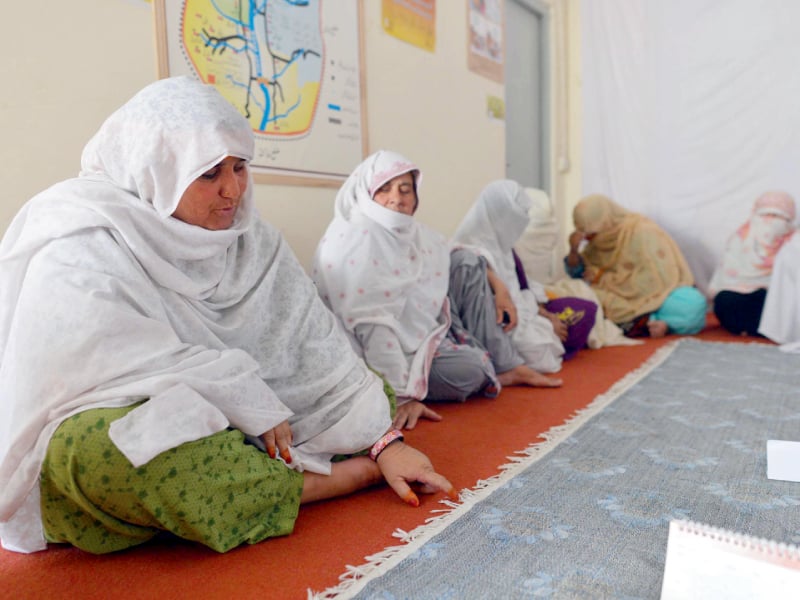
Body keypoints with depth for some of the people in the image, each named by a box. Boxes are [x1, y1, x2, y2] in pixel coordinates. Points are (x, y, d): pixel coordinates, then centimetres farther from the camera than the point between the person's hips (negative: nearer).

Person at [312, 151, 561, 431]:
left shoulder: (411, 231, 2)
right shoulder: (354, 240, -23)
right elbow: (371, 326, -31)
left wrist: (497, 286, 8)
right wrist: (401, 397, -34)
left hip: (424, 328, 9)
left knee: (467, 264, 4)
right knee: (470, 369, -27)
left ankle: (507, 366, 5)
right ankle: (489, 373, 12)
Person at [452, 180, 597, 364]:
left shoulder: (500, 243, 1)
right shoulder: (479, 255, -29)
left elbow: (521, 287, 9)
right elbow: (501, 314, -27)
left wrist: (546, 315, -2)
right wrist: (548, 322, -14)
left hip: (522, 310, 9)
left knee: (586, 310, 13)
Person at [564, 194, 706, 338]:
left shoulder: (643, 233, -18)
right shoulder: (603, 237, 1)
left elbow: (651, 281, -22)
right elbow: (578, 273, 9)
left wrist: (603, 278, -18)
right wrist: (574, 250, -11)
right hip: (627, 301, 5)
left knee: (693, 303, -36)